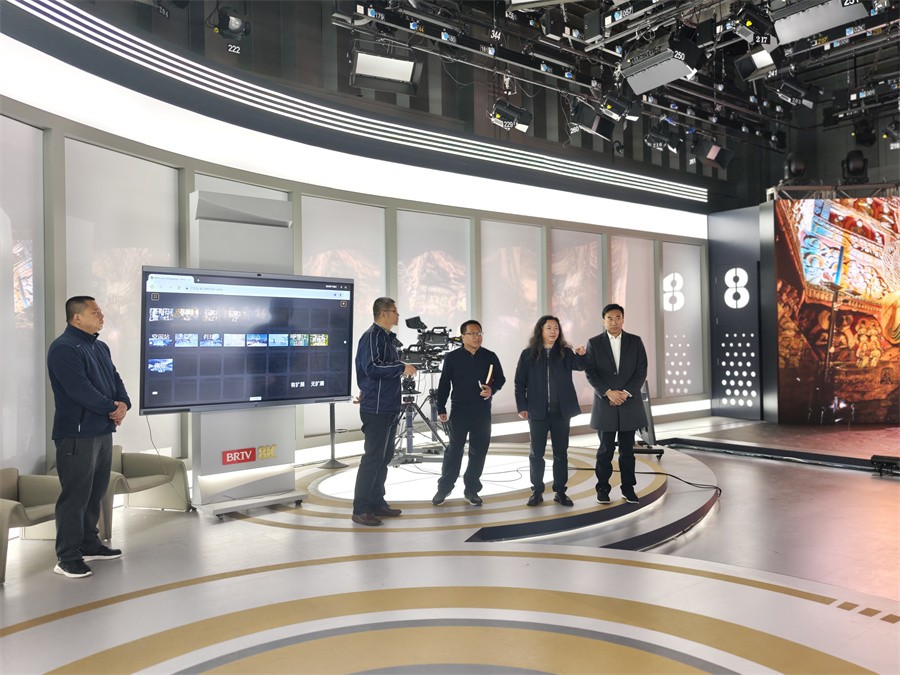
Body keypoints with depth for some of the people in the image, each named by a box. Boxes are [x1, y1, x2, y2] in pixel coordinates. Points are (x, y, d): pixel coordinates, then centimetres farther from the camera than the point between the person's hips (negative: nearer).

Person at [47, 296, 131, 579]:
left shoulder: (100, 347, 16)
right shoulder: (63, 348, -13)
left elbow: (115, 380, 12)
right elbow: (80, 390, -22)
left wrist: (123, 404, -8)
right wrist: (112, 408, -13)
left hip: (103, 431, 9)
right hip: (77, 434, -9)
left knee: (96, 492, 16)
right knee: (75, 496, -4)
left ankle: (89, 544, 28)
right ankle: (67, 557, 5)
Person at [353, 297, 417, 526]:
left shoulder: (388, 337, 17)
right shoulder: (371, 336, -13)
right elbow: (372, 367, -24)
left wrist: (403, 369, 8)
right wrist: (402, 367, -19)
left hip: (390, 408, 10)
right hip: (376, 409, -10)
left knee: (384, 456, 15)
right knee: (372, 458, -6)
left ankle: (377, 502, 25)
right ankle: (360, 509, 2)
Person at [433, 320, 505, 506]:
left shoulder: (490, 357, 3)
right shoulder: (452, 358, -1)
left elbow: (500, 378, 11)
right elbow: (444, 384, 2)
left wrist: (492, 389, -10)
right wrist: (441, 408, -2)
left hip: (483, 412, 2)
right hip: (459, 412, -2)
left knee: (479, 451, 6)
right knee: (454, 450, 2)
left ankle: (472, 490, 19)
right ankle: (444, 487, 16)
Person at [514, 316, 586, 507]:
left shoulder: (565, 353, 4)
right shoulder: (528, 354, 0)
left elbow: (579, 366, -12)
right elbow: (520, 382, 0)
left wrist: (581, 355, -33)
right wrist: (522, 407, -6)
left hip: (561, 411, 1)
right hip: (537, 412, -1)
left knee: (561, 452, 7)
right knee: (536, 453, 6)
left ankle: (560, 491, 17)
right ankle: (537, 491, 17)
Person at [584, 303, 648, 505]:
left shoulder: (635, 342, 5)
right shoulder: (594, 343, 1)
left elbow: (641, 371, 0)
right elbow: (590, 373, -4)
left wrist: (626, 392, -11)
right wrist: (608, 392, -14)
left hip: (630, 403, 1)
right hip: (604, 403, -1)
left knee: (627, 449, 8)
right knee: (605, 449, 3)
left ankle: (628, 488, 17)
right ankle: (603, 488, 13)